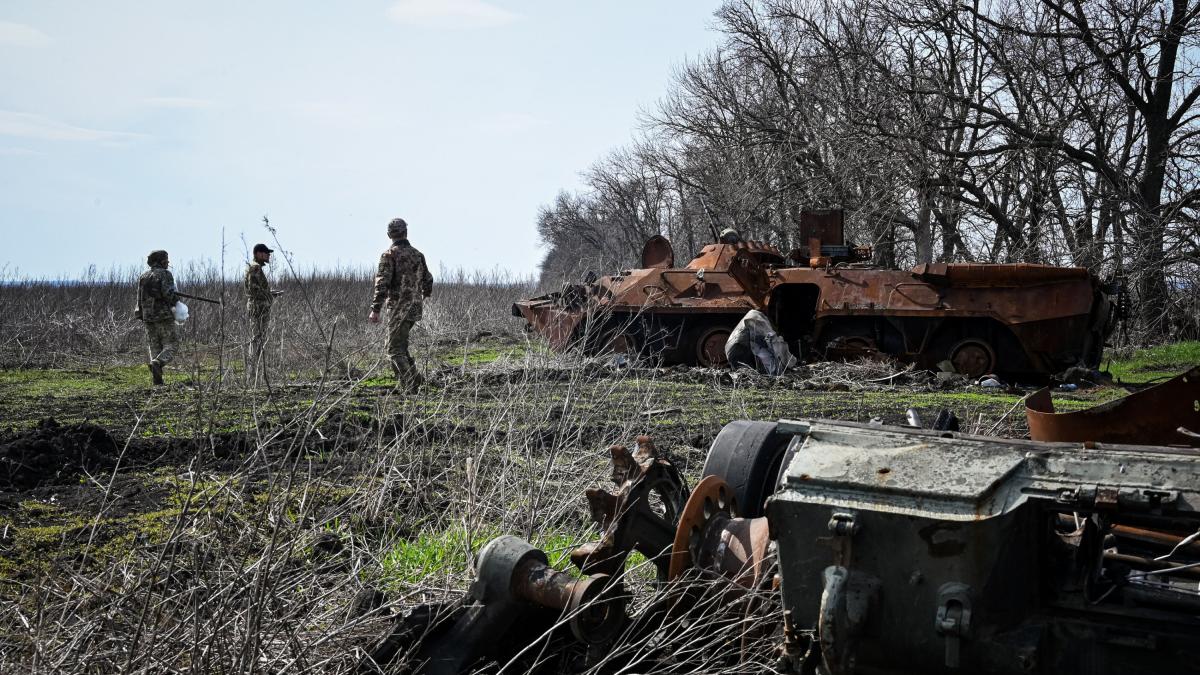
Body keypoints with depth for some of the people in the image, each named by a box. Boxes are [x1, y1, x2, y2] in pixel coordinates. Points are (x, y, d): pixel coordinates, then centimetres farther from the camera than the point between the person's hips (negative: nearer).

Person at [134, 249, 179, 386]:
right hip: (164, 316, -6)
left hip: (148, 317, 6)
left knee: (155, 348, 9)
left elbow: (140, 298, 12)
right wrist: (175, 300, 1)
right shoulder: (165, 274, -5)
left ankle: (157, 380, 0)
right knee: (169, 347, -2)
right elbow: (167, 293, -19)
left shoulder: (143, 276, 14)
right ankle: (157, 364, -29)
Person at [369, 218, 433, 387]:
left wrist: (375, 310, -17)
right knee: (400, 344, 20)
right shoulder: (417, 254, 10)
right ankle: (404, 379, 17)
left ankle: (412, 381, -15)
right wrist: (423, 297, 40)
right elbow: (428, 280, 20)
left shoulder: (389, 254, -8)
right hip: (415, 308, 7)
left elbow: (382, 284, -17)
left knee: (395, 349, -4)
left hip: (398, 308, -6)